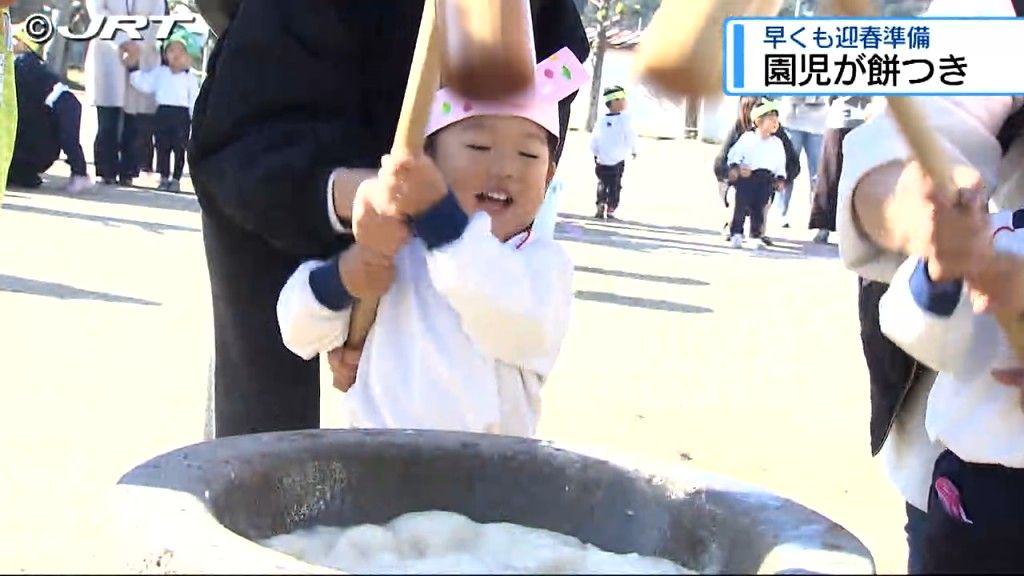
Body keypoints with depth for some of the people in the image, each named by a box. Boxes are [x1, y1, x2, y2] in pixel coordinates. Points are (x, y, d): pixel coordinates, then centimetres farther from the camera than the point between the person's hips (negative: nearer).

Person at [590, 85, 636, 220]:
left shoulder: (601, 121, 0)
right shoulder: (625, 118, -11)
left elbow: (594, 139, 2)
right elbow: (631, 137, -9)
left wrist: (595, 154, 16)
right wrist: (633, 151, 7)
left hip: (602, 160, 3)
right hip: (618, 160, -3)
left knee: (602, 183, 13)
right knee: (615, 185, 6)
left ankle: (601, 205, -1)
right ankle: (611, 209, 2)